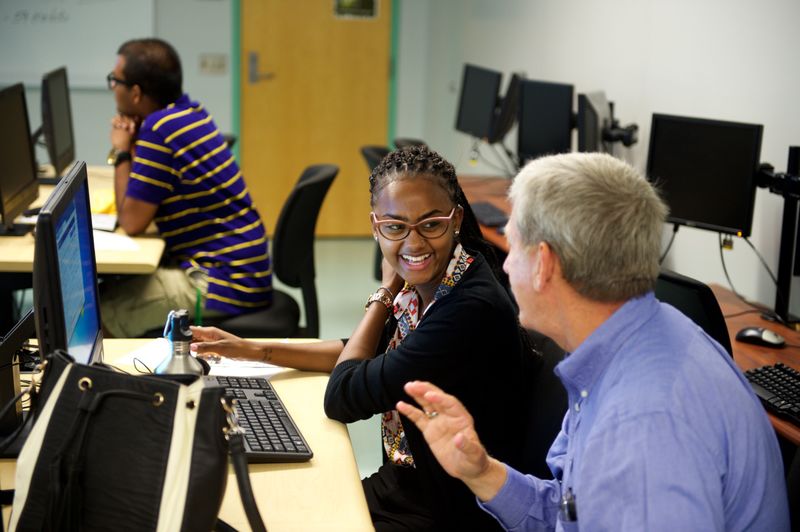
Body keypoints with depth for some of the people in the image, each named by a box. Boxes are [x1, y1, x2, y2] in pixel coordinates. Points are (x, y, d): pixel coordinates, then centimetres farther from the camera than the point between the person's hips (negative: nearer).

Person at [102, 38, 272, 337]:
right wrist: (132, 144, 2)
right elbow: (142, 202, 18)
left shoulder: (160, 129, -19)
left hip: (223, 287, -10)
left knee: (96, 314, -4)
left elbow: (131, 222, -14)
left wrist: (121, 152, -3)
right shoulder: (189, 113, 9)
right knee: (112, 287, 17)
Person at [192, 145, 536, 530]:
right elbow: (367, 353, 17)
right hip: (404, 482, 8)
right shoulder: (426, 284, -2)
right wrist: (252, 349, 13)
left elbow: (342, 399, -20)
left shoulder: (472, 309, -28)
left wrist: (385, 292, -9)